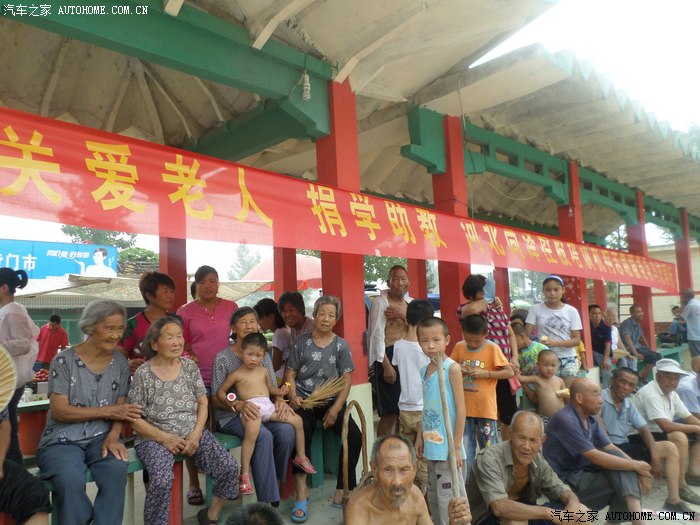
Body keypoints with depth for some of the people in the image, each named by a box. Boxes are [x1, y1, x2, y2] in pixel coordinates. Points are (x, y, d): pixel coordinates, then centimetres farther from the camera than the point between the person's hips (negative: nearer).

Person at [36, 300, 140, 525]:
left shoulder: (120, 363, 6)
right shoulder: (64, 361, -5)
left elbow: (121, 409, 5)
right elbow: (59, 411, -11)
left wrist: (113, 436, -15)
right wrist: (108, 411, -13)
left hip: (102, 437, 2)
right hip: (63, 440, -2)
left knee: (117, 469, -30)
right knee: (70, 481, -33)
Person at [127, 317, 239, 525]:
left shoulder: (190, 366, 4)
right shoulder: (143, 373, -7)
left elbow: (203, 403, 6)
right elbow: (134, 419, -6)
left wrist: (196, 433, -10)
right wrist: (165, 438, -15)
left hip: (192, 433, 4)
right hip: (154, 438, -3)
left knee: (229, 468, -13)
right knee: (162, 481, -33)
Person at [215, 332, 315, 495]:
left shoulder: (263, 371, 19)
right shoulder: (237, 374, 5)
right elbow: (220, 391, 8)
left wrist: (280, 391, 11)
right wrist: (228, 401, -12)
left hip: (268, 405, 6)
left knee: (297, 421, -3)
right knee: (252, 433, -37)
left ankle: (301, 457, 17)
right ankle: (245, 474, -26)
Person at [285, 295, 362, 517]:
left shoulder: (341, 345, 5)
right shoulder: (301, 342, 3)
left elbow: (346, 381, 2)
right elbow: (290, 374, 5)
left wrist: (335, 409, -10)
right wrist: (293, 396, -14)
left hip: (331, 401, 2)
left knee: (354, 436, -20)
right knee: (301, 438, -29)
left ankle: (341, 492, -4)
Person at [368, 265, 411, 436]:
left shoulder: (410, 303, 12)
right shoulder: (381, 302, -7)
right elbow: (377, 336, -13)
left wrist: (402, 316, -13)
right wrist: (386, 365, -18)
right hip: (389, 356, -7)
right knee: (390, 413, -3)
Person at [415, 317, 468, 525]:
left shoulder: (452, 368, -11)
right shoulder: (424, 371, 8)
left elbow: (461, 409, -12)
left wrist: (457, 446, -13)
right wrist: (420, 437, 12)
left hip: (448, 447, -7)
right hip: (431, 447, 7)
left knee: (451, 499, -1)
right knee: (434, 498, 17)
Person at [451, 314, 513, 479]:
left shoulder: (492, 348, -8)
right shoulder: (459, 347, 2)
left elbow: (510, 372, -10)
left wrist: (485, 373, -19)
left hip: (486, 409, -3)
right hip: (464, 408, 3)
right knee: (465, 451, 9)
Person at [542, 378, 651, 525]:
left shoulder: (590, 419, 6)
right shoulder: (565, 420, -22)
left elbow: (611, 448, 5)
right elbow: (595, 457, -23)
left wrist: (638, 470, -11)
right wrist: (635, 466, -15)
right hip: (565, 482, -8)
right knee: (624, 481, -15)